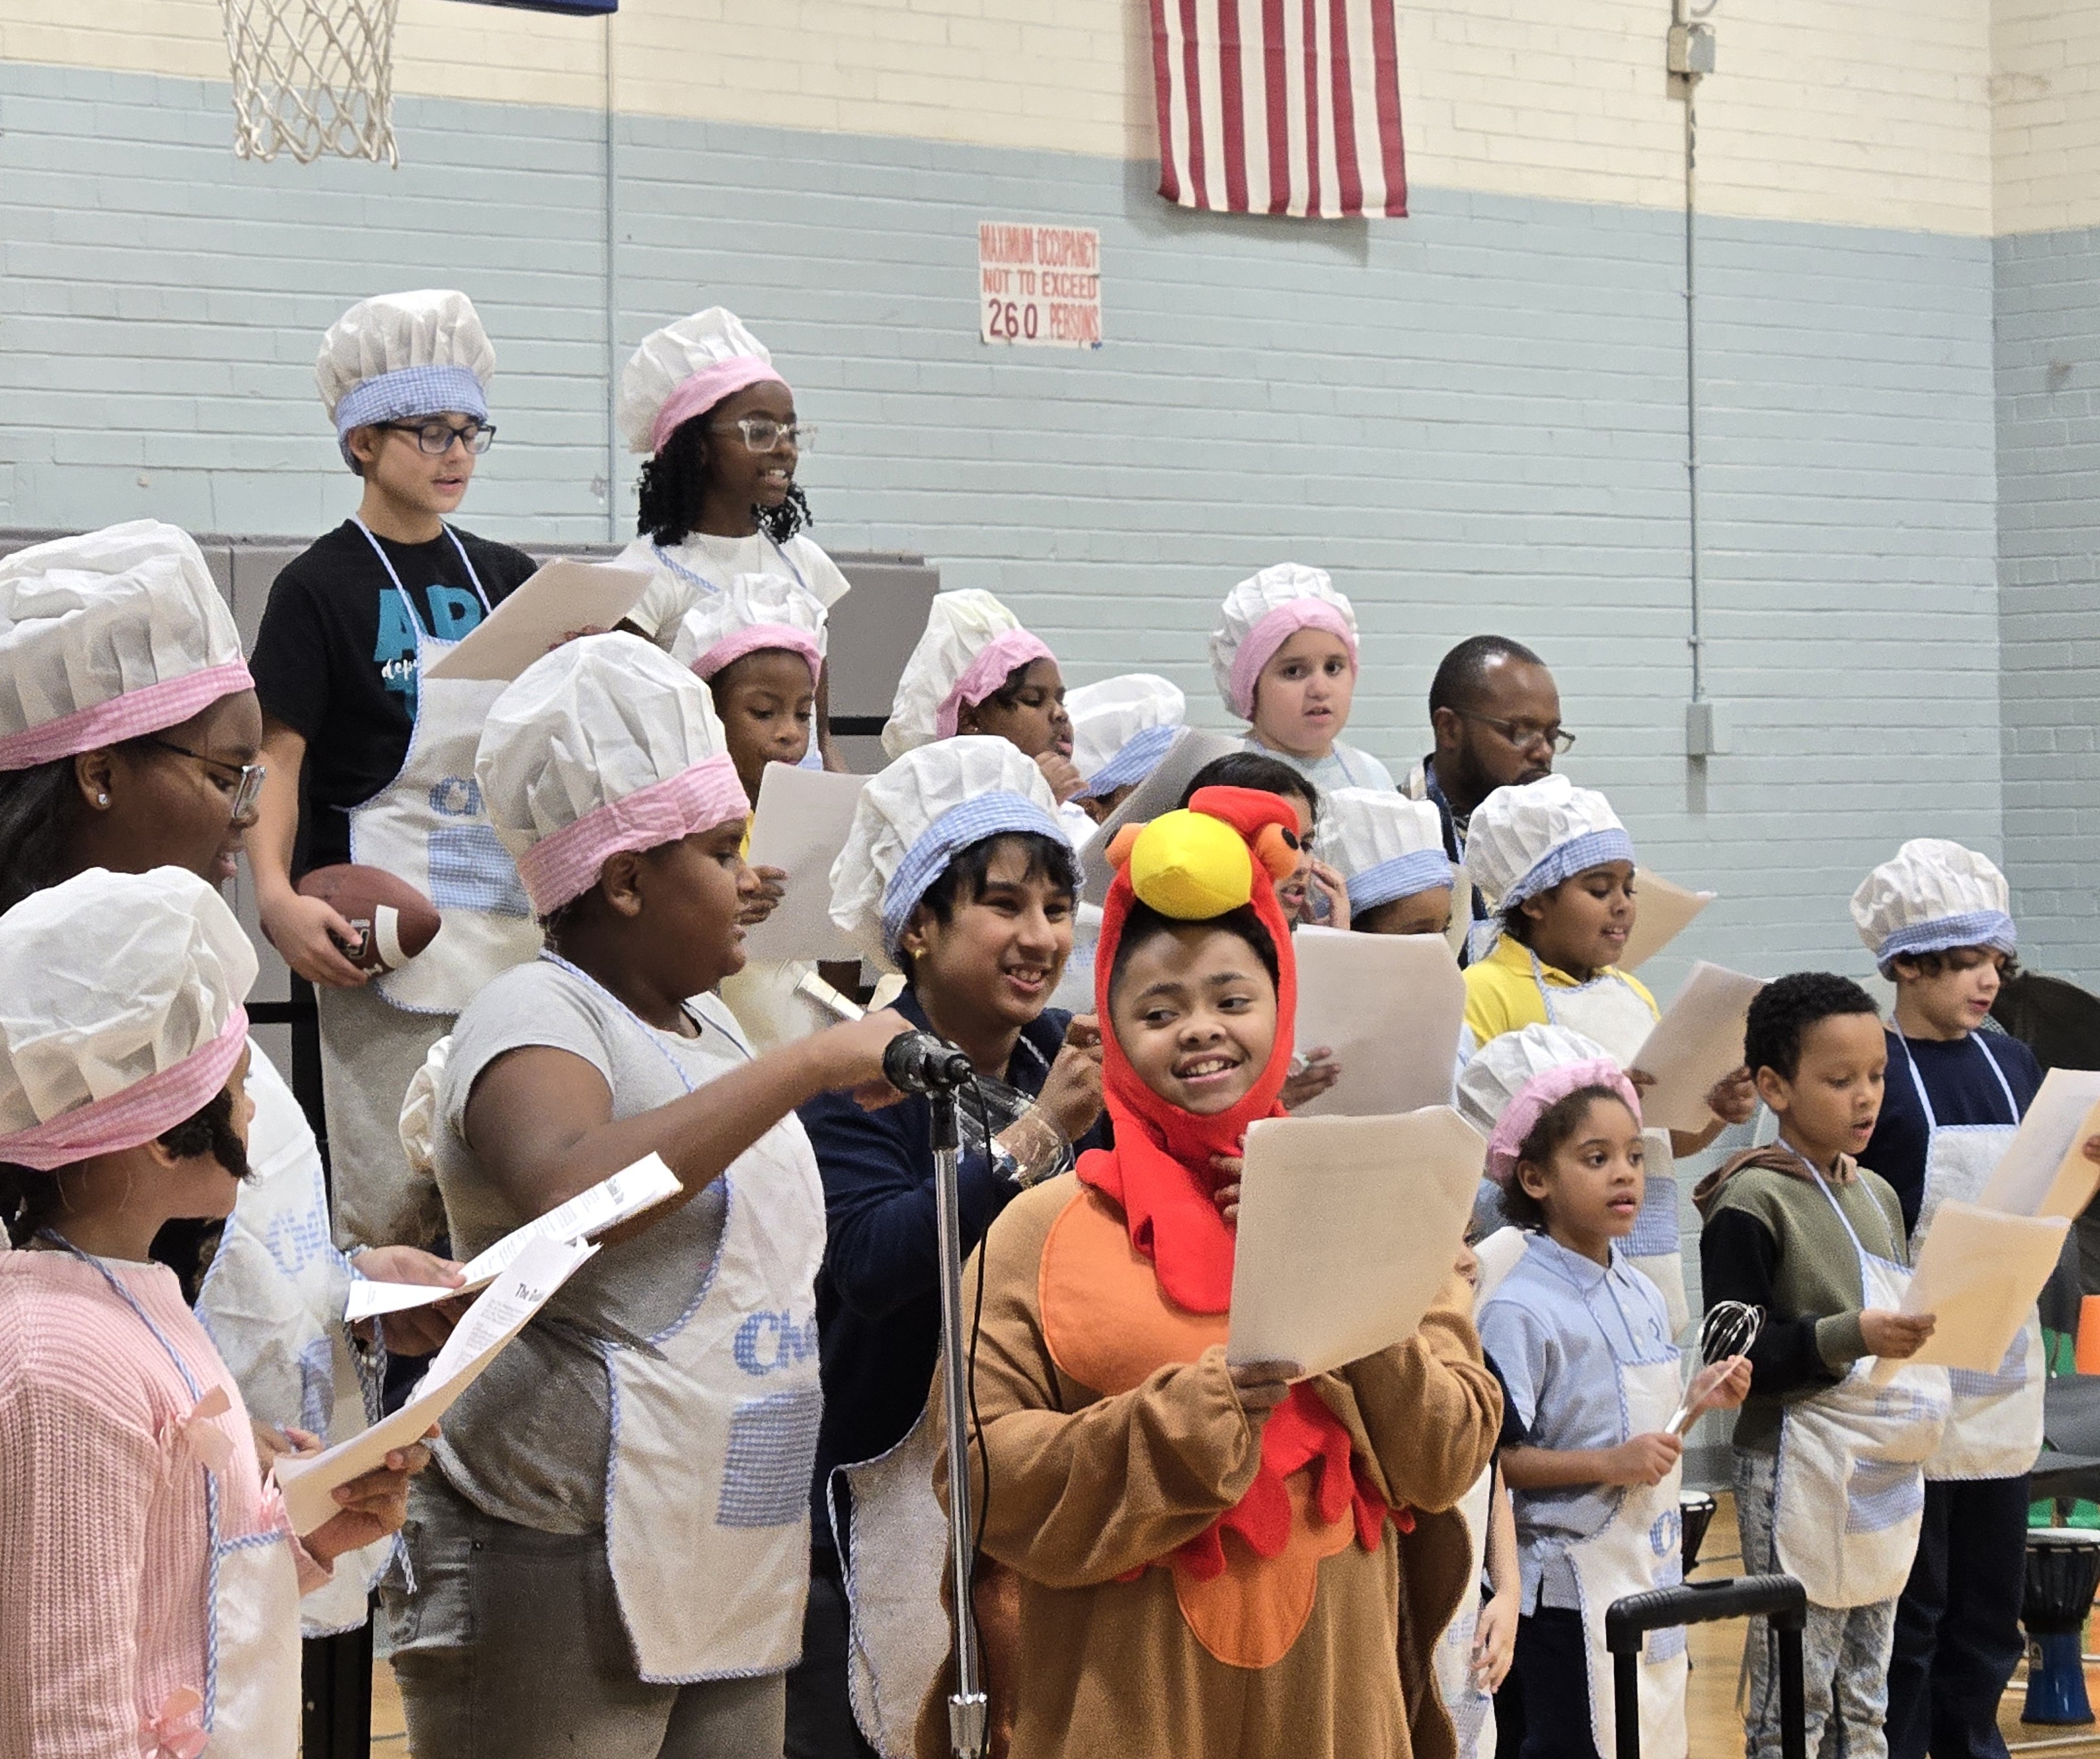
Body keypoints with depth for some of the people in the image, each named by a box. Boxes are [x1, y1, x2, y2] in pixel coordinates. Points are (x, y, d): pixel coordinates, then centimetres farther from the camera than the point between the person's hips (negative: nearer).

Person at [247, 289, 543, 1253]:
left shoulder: (504, 579, 13)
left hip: (510, 913, 6)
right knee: (394, 1204, -9)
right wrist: (276, 894, -25)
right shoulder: (322, 586, -3)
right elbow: (277, 757, -9)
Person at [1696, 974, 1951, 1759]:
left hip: (1886, 1472, 8)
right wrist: (1852, 1336, -25)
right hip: (1801, 1477, -8)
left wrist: (1922, 1332, 3)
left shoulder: (1877, 1195, 12)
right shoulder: (1752, 1202, -11)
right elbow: (1735, 1354, -16)